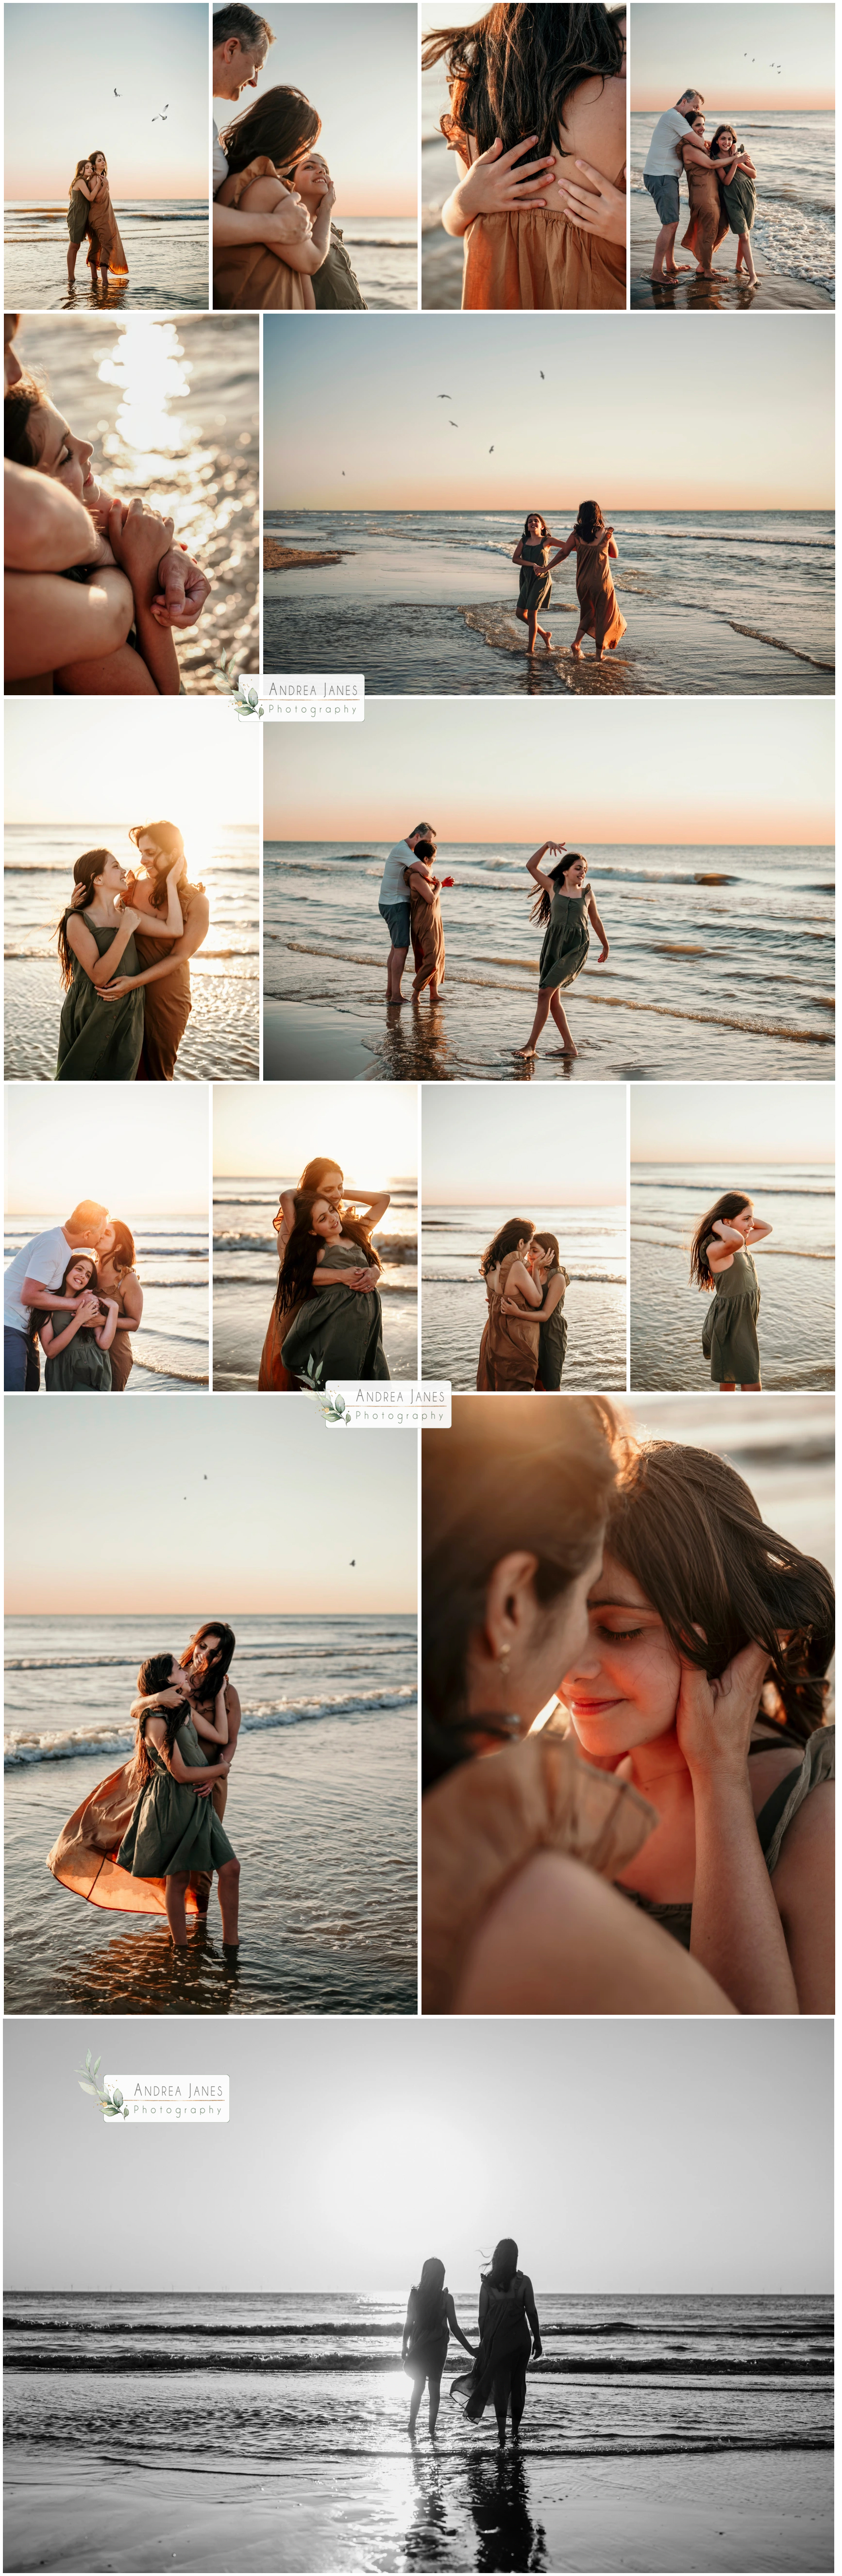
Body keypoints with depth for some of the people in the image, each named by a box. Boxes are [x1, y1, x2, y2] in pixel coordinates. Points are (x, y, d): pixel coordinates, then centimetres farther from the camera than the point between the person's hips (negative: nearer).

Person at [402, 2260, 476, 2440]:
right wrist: (470, 2349, -3)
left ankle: (412, 2427, 3)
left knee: (418, 2386, 10)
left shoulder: (415, 2294, -5)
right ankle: (432, 2430, 6)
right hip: (438, 2346, -2)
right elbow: (454, 2327, -7)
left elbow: (409, 2323, -1)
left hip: (418, 2345, 2)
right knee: (434, 2387, 6)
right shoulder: (445, 2298, -9)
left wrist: (405, 2345, 6)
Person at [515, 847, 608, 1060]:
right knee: (553, 998, 5)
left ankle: (531, 1046, -14)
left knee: (545, 992, -14)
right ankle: (569, 1046, 16)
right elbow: (531, 866, 2)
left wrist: (605, 945, 31)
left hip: (576, 947, -3)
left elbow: (595, 920, 22)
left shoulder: (587, 893, 8)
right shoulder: (553, 888, 9)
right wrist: (547, 845, -8)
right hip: (553, 944, 3)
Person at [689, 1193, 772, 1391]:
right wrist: (717, 1225, -27)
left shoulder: (744, 1245, 5)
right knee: (752, 1385, -10)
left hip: (746, 1317, 9)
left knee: (731, 1376, 20)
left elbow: (767, 1228, 21)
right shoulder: (715, 1249, -24)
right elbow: (736, 1240, -47)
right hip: (731, 1321, -9)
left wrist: (745, 1216, 4)